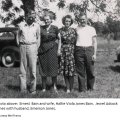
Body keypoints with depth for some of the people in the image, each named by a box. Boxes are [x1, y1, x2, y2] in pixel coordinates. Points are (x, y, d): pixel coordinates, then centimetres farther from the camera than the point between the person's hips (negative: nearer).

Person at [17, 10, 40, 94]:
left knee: (33, 69, -3)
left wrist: (37, 48, 7)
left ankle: (33, 89, 5)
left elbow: (38, 38, 14)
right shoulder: (21, 25, 7)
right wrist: (20, 45, 5)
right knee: (23, 69, 2)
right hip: (23, 47, 1)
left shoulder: (37, 26, 7)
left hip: (32, 46, -1)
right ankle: (23, 88, 9)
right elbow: (18, 36, 15)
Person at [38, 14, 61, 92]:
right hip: (43, 49, 1)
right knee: (43, 68, 3)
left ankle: (55, 86, 14)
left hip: (52, 49, -1)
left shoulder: (55, 28, 3)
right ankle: (44, 87, 12)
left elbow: (59, 39, 8)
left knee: (53, 67, 0)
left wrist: (58, 49, 1)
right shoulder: (41, 28, 6)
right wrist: (37, 49, -1)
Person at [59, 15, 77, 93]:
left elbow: (75, 41, 6)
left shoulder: (73, 30, 4)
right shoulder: (60, 30, 5)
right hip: (63, 51, 1)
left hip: (71, 51, -1)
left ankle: (71, 88, 10)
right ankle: (68, 87, 14)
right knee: (64, 70, 3)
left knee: (71, 70, -2)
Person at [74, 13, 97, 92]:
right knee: (80, 71, 2)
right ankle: (82, 88, 10)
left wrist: (94, 54, 0)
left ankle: (90, 87, 17)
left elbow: (95, 42, 8)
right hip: (79, 50, 0)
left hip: (89, 50, 0)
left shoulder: (91, 29, 12)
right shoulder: (76, 28, 13)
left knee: (90, 71, 3)